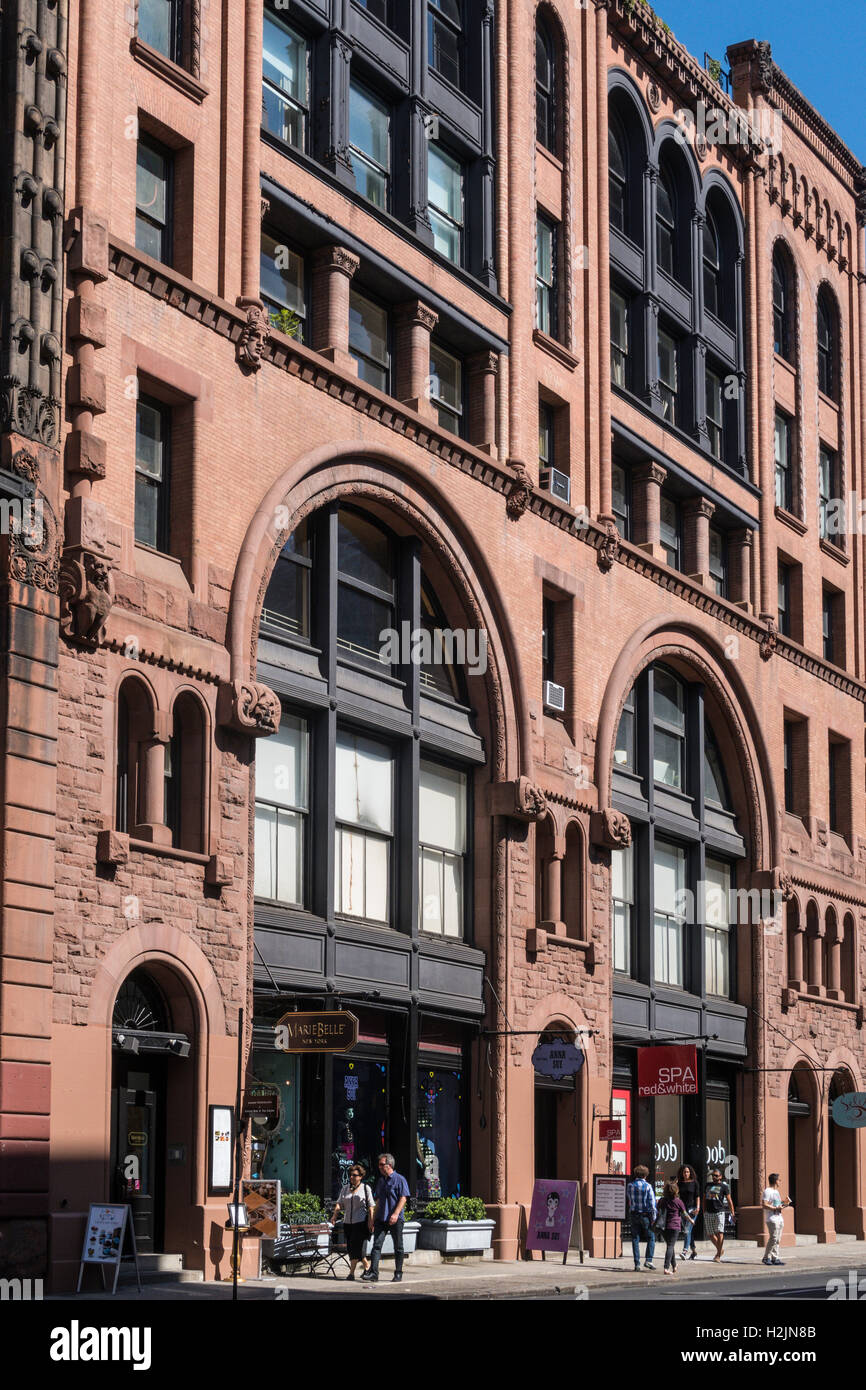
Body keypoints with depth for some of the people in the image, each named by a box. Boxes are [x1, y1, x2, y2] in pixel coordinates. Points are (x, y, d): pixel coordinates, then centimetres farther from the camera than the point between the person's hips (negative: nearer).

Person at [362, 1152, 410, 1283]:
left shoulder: (399, 1179, -4)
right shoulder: (380, 1180, 16)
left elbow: (403, 1199, -11)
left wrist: (396, 1214, -21)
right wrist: (374, 1217, 17)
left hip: (395, 1219, -6)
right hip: (381, 1218, 6)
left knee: (398, 1247, 4)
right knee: (376, 1245, -6)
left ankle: (398, 1273, 11)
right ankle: (373, 1272, -11)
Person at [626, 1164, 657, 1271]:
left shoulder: (630, 1186, 3)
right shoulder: (647, 1186, -8)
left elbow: (628, 1199, 9)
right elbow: (652, 1203, -9)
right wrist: (653, 1218, -6)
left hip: (634, 1214, 3)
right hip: (646, 1214, -3)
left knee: (635, 1239, 6)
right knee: (651, 1238, 8)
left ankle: (637, 1263, 3)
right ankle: (649, 1260, -3)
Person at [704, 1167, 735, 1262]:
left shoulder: (724, 1187, 3)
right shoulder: (708, 1185, 16)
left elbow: (729, 1200, 1)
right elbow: (704, 1199, 21)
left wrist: (732, 1213, -5)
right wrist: (704, 1212, 15)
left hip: (719, 1212, -5)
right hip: (708, 1213, 5)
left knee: (719, 1233, -14)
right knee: (710, 1234, 5)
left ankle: (718, 1256, -12)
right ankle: (720, 1249, 27)